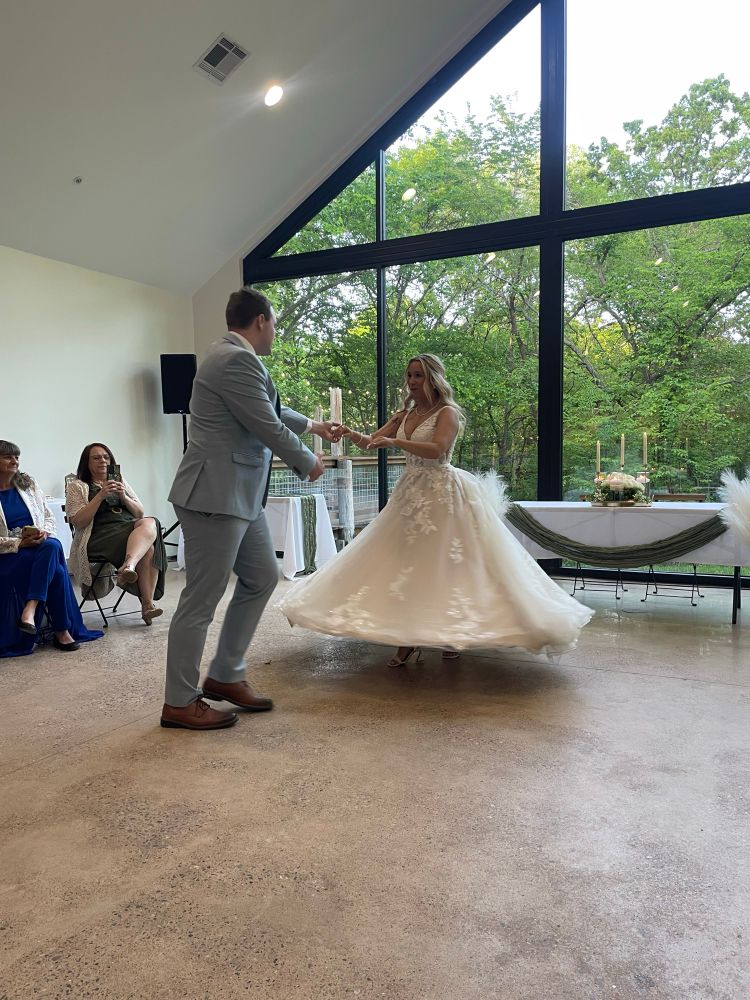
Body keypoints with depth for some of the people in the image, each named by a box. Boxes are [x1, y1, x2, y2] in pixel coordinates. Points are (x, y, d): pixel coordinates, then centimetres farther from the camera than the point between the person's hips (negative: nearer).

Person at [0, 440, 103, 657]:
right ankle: (62, 631, -23)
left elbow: (49, 517, 15)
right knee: (56, 569, -30)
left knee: (53, 546, -34)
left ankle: (30, 611, -39)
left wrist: (44, 533, -7)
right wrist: (19, 543, -19)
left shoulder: (28, 484, 14)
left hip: (39, 545, 4)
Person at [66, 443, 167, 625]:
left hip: (131, 528, 5)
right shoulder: (77, 486, 12)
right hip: (101, 535, -5)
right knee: (147, 548, -33)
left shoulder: (120, 481, 25)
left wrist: (123, 496, -2)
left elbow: (140, 513, 17)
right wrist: (100, 496, -11)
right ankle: (147, 603, -38)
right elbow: (78, 522, -3)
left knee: (149, 523, -33)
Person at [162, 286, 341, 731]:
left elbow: (270, 410, 31)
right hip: (216, 496, -11)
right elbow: (269, 429, -17)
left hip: (240, 495, 11)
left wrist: (312, 424, 43)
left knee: (262, 579, 16)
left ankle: (226, 675, 27)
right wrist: (309, 462, 0)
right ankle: (179, 702, 14)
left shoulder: (236, 357, 16)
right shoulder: (237, 360, -17)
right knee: (202, 600, -1)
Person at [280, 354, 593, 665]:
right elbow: (371, 442, 10)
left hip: (441, 493, -6)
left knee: (445, 562, -3)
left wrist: (394, 441, -31)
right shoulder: (404, 415, 13)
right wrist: (350, 433, -11)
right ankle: (409, 638, 7)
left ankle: (453, 634, 11)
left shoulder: (447, 413, -6)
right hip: (410, 492, 6)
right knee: (407, 561, 2)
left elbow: (437, 449, -23)